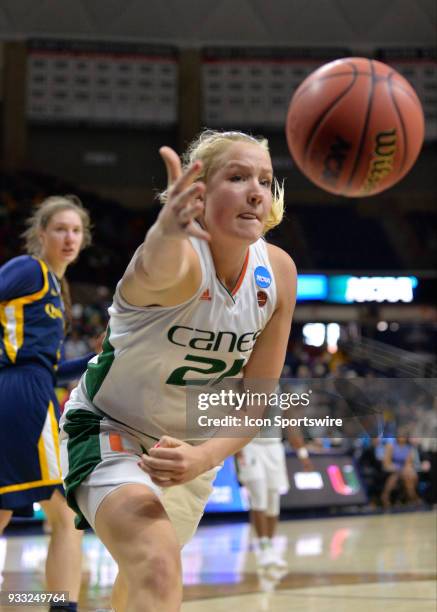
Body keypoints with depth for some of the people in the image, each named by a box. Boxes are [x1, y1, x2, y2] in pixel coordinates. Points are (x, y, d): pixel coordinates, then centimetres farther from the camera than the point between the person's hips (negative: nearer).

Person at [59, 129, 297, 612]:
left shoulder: (277, 272, -15)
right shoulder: (182, 258, -32)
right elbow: (158, 269, -61)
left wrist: (204, 456, -26)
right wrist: (166, 233, -84)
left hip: (189, 447, 7)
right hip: (108, 429, -7)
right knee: (156, 569, -34)